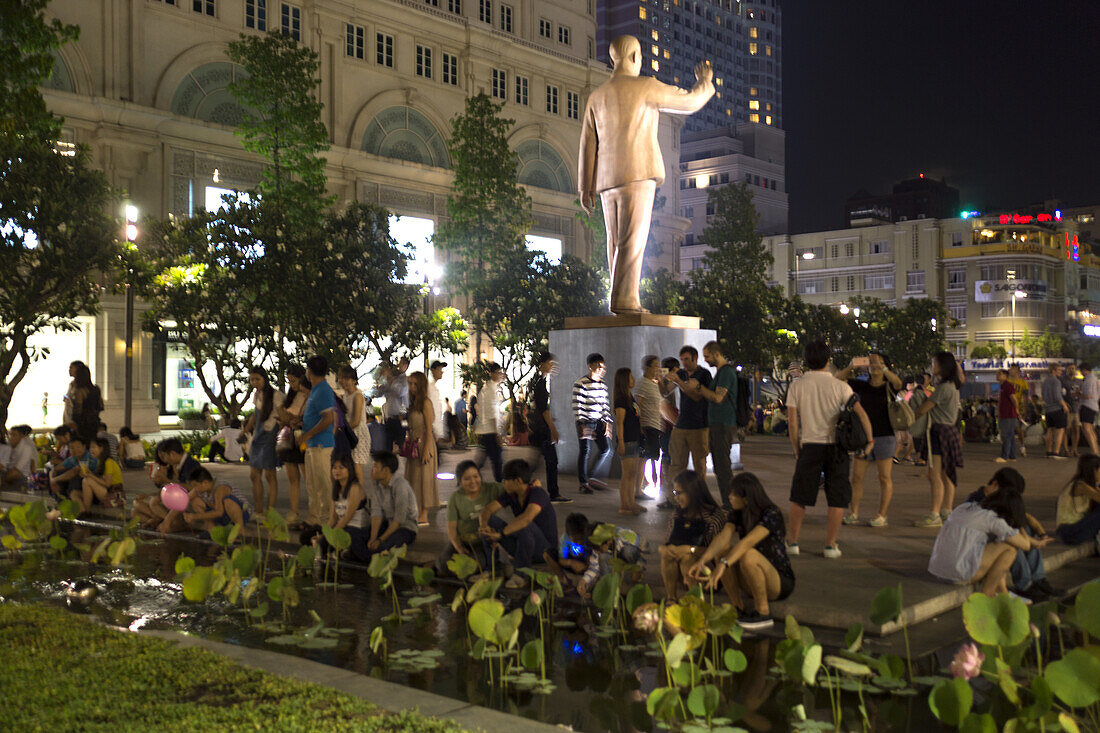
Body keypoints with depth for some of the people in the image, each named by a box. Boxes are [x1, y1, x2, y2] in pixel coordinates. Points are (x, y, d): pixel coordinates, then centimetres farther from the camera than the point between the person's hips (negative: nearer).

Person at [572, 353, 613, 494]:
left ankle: (593, 478, 15)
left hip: (599, 422, 7)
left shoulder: (602, 384, 12)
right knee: (584, 451, -4)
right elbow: (577, 405, -12)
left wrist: (607, 422, 10)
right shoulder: (581, 384, -9)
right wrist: (581, 423, -17)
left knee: (606, 449, 1)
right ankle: (583, 483, 5)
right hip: (585, 422, -7)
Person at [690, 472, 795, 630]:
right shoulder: (737, 514, 1)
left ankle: (763, 613, -17)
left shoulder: (772, 514, -19)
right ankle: (738, 609, -9)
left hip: (782, 583, -6)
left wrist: (722, 565, -47)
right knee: (723, 548, -16)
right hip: (754, 581, 6)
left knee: (749, 555, -35)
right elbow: (722, 538, -17)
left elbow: (748, 542, -35)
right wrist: (702, 560, -35)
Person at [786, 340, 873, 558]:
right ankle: (831, 544, 8)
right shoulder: (839, 386, -4)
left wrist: (797, 450, 8)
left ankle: (793, 542, 13)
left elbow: (793, 423, -2)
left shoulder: (796, 386, -2)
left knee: (799, 498, 10)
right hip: (835, 445, -1)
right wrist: (870, 440, 2)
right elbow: (861, 413, -9)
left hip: (809, 445, 1)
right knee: (837, 499, 8)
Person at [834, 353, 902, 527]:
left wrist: (882, 368, -36)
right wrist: (851, 367, -17)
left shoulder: (889, 387, 0)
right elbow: (838, 378, 2)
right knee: (856, 477, 2)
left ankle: (882, 516, 7)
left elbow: (897, 382, -23)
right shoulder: (862, 386, 8)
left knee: (885, 478, 0)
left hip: (884, 436, -3)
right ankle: (853, 513, 10)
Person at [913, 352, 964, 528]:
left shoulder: (943, 388, -16)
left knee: (935, 475, -10)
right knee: (946, 475, 13)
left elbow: (922, 409, -15)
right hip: (949, 430, 10)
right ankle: (947, 512, 18)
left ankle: (935, 515, -10)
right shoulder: (952, 386, 14)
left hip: (940, 432, -10)